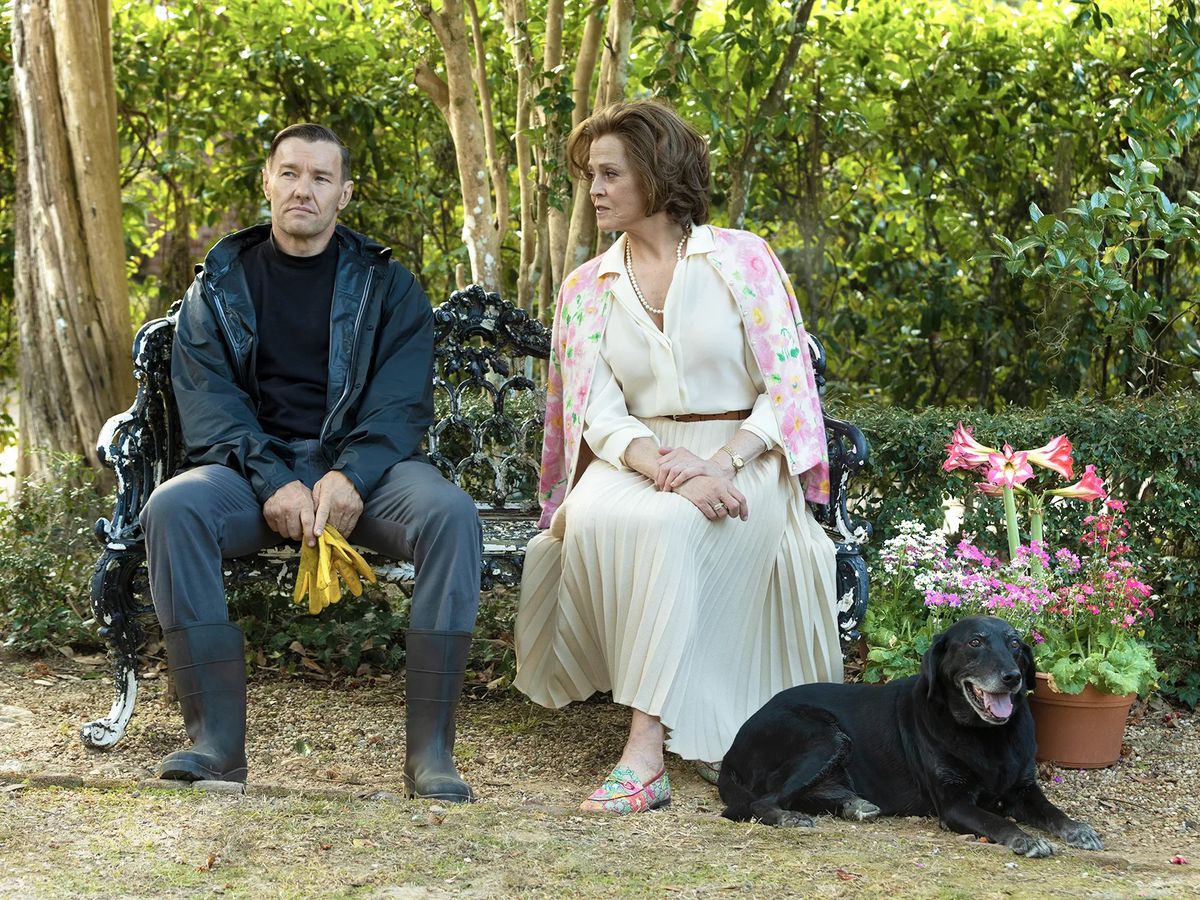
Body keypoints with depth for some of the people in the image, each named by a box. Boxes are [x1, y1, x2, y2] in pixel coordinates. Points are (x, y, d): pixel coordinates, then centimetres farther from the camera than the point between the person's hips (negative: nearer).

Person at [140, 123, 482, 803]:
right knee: (172, 507, -32)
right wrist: (274, 482, -19)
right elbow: (207, 399, -1)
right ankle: (217, 740, -28)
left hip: (365, 467, 0)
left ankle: (431, 750, -28)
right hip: (253, 466, 1)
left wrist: (351, 477, -22)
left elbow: (402, 401, -1)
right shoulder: (220, 286, 12)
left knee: (452, 514, -32)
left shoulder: (388, 286, 11)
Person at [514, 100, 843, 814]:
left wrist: (721, 462, -20)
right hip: (640, 457, 3)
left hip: (745, 457, -3)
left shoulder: (742, 259, 2)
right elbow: (597, 413, -1)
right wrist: (665, 465, -22)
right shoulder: (586, 288, 11)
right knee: (595, 515, -32)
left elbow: (789, 388, -3)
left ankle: (647, 748, -37)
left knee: (671, 525, -35)